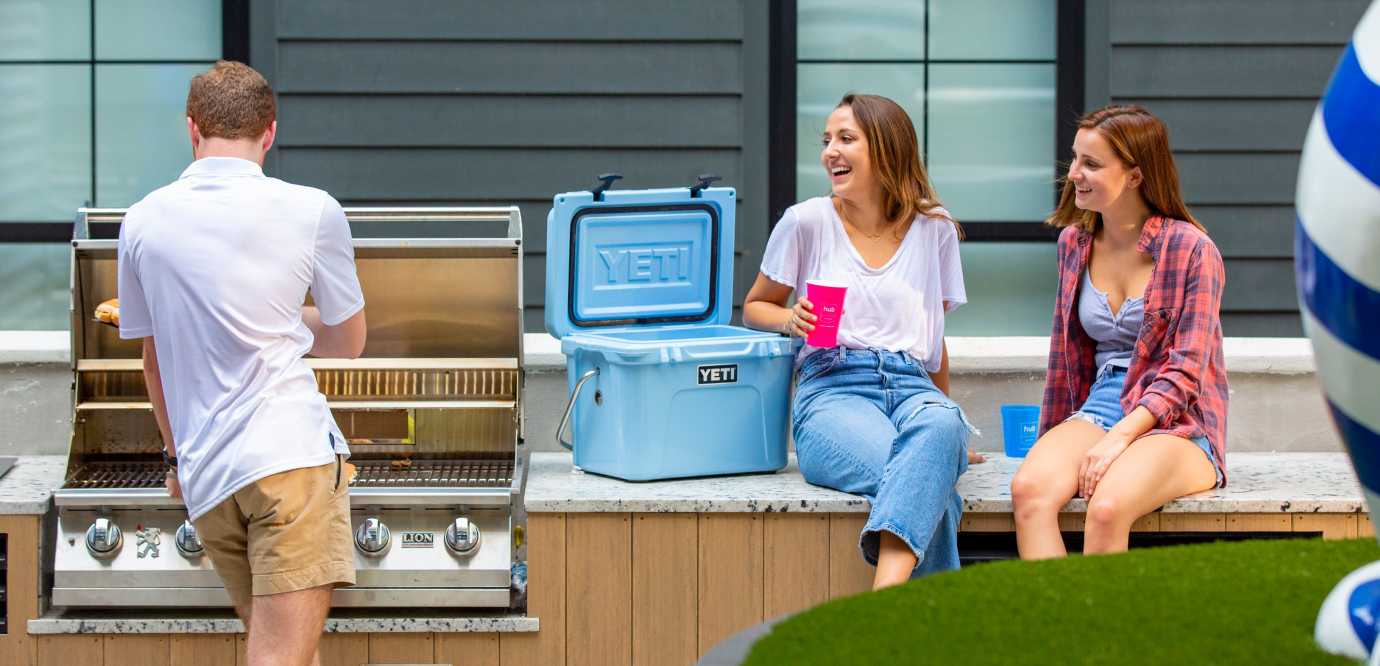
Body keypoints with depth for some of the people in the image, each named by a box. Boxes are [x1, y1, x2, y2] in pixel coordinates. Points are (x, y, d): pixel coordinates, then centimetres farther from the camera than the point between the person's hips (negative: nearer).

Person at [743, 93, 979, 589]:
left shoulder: (933, 229, 17)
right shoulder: (808, 222, 11)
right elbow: (755, 307, 21)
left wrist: (947, 410, 24)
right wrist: (791, 319, -1)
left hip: (912, 386, 2)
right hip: (832, 387, -1)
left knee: (939, 427, -41)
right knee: (930, 486, -37)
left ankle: (886, 596, -57)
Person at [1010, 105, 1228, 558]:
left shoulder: (1191, 250, -5)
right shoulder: (1074, 243, 13)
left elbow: (1186, 372, -10)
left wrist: (1119, 437, -21)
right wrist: (1053, 445, 23)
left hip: (1176, 424, -5)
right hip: (1097, 408, 5)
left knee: (1108, 508, -36)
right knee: (1029, 488, -29)